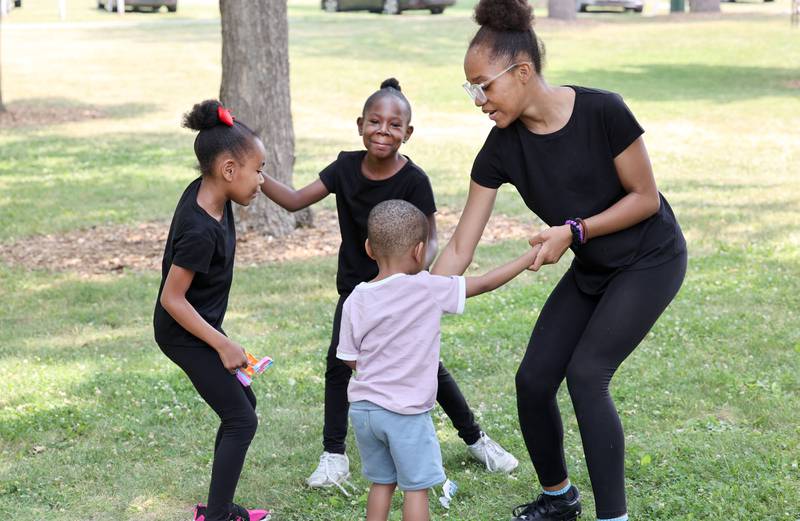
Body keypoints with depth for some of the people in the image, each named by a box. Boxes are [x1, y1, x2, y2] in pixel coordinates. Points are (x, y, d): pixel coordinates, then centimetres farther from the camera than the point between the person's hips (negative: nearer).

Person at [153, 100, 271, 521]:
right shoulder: (201, 231, -31)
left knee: (243, 404, 17)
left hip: (197, 328, 10)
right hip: (185, 335, -10)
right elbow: (172, 298, -25)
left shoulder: (203, 190, -6)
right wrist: (223, 345, -21)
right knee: (241, 420, -4)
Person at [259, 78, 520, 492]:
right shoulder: (347, 167, -8)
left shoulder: (413, 180, -19)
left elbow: (429, 240, -14)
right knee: (338, 364, -8)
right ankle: (334, 457, 4)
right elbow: (296, 201, -9)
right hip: (356, 287, 3)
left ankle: (475, 439, 25)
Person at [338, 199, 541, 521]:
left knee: (382, 482, 18)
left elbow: (350, 359, 4)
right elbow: (487, 283, -6)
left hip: (362, 407, 4)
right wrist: (532, 256, 4)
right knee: (415, 488, 6)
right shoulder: (430, 289, -13)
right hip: (406, 411, -4)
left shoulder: (356, 300, -2)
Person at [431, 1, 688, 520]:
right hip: (591, 270, 5)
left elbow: (646, 197, -16)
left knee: (586, 372, -19)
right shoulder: (503, 148, -13)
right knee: (534, 379, -1)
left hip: (650, 260, -5)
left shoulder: (601, 112, -27)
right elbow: (459, 250, -12)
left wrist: (574, 230, -28)